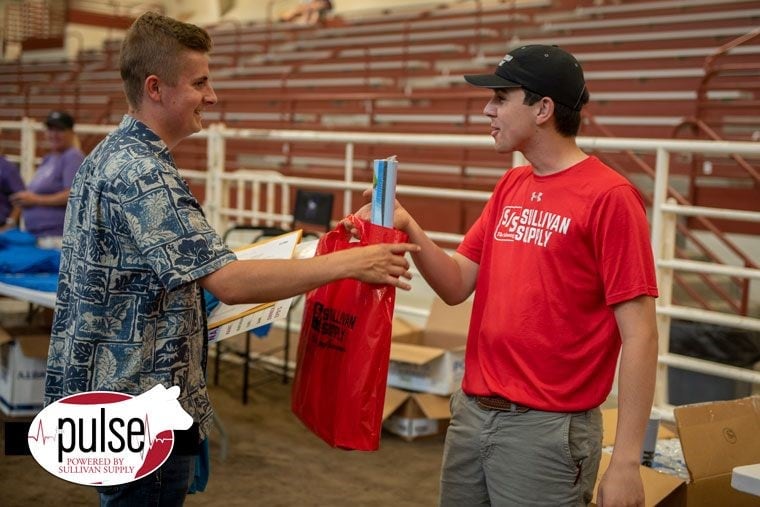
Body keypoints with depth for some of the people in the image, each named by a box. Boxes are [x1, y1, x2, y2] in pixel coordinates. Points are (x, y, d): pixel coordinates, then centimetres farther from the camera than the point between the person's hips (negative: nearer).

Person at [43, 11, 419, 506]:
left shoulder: (110, 155, 9)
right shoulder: (142, 173, -22)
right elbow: (229, 282, -30)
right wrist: (349, 262, -26)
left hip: (102, 388, 10)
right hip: (141, 410, -10)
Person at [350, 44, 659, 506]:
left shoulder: (608, 197, -14)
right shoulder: (510, 186, 9)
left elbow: (640, 335, -16)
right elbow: (456, 286, 10)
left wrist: (626, 461, -18)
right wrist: (409, 229, -7)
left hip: (546, 429, -7)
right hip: (472, 412, 7)